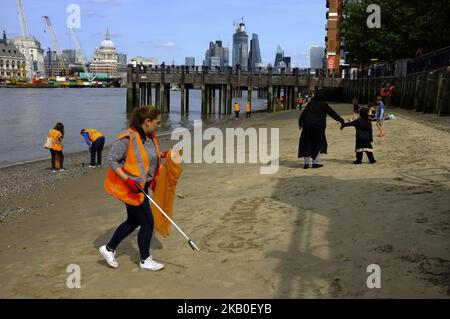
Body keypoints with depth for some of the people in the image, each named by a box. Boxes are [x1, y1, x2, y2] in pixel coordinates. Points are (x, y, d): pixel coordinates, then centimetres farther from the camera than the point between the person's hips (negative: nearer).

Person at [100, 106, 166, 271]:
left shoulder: (151, 137, 6)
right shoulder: (128, 138, -22)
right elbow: (112, 159, -20)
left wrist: (160, 155, 7)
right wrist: (127, 180, -26)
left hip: (142, 186, 10)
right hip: (130, 188, -10)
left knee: (133, 221, 20)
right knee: (147, 222, 0)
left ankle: (109, 249, 36)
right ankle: (145, 260, 19)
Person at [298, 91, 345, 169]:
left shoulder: (310, 104, 9)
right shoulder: (324, 105, 3)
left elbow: (303, 114, 4)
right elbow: (333, 114, 9)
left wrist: (300, 123, 9)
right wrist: (341, 120, 17)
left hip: (307, 125, 3)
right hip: (318, 127, -3)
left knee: (307, 144, 10)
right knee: (318, 144, 10)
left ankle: (306, 163, 9)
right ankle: (315, 163, 7)